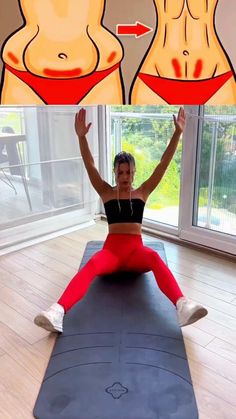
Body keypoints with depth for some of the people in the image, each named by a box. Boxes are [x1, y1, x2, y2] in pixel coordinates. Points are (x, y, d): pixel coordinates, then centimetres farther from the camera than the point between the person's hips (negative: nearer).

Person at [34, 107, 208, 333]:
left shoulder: (142, 192, 13)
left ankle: (183, 306, -56)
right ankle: (58, 311, -55)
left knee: (154, 257, -36)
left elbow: (164, 163, 5)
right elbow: (90, 166, -3)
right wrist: (81, 136, -18)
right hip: (111, 248, 0)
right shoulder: (106, 193, 12)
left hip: (135, 249, 1)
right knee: (92, 264, -35)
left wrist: (177, 132, -4)